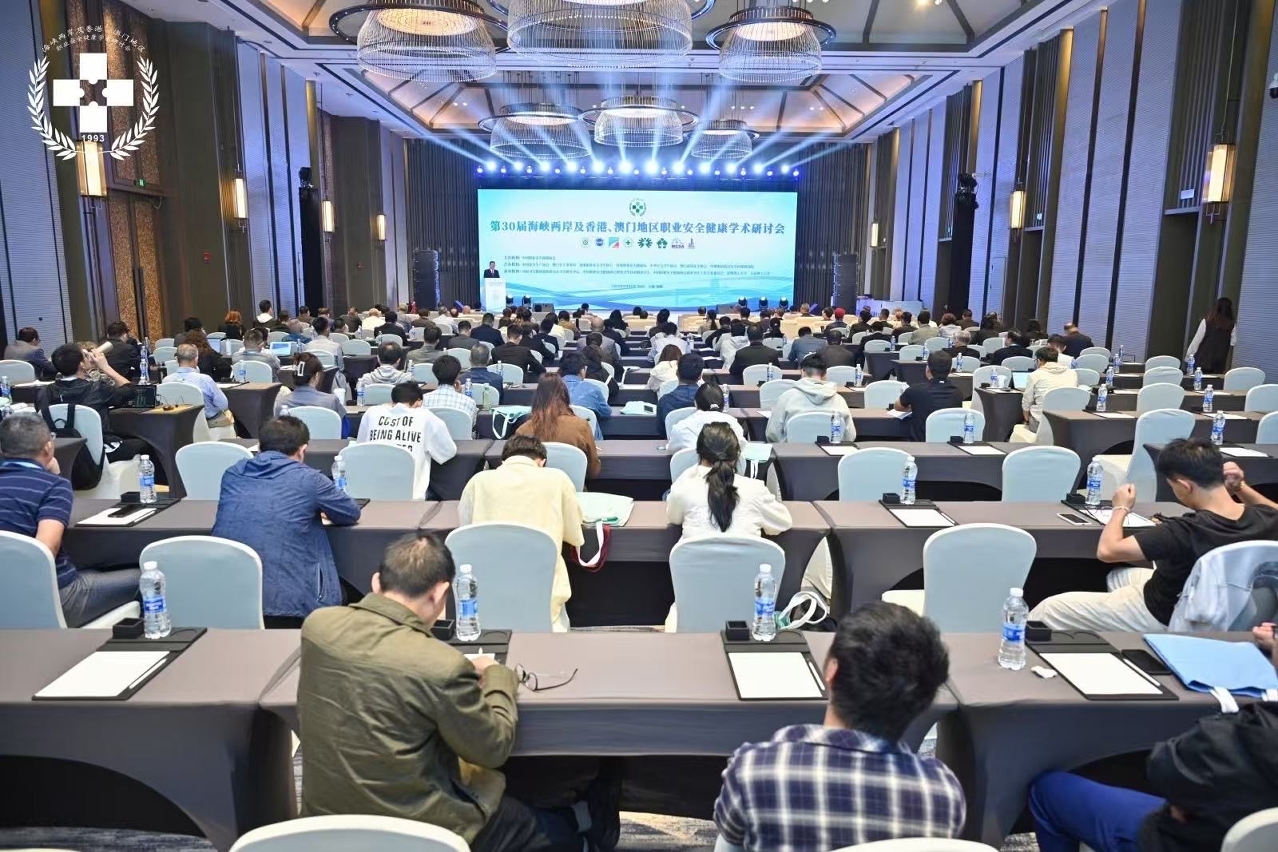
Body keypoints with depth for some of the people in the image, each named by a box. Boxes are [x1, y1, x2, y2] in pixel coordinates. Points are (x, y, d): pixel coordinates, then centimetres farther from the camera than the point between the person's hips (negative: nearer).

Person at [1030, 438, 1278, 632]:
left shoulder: (1187, 531, -38)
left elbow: (1107, 550, -32)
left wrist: (1121, 508, -14)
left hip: (1162, 619, -8)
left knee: (1049, 609, -3)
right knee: (1118, 576, 32)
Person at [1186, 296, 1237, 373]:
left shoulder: (1207, 321, -9)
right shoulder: (1232, 325, -3)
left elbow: (1197, 340, -7)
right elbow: (1234, 343, 3)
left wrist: (1189, 355, 0)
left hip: (1203, 361, -2)